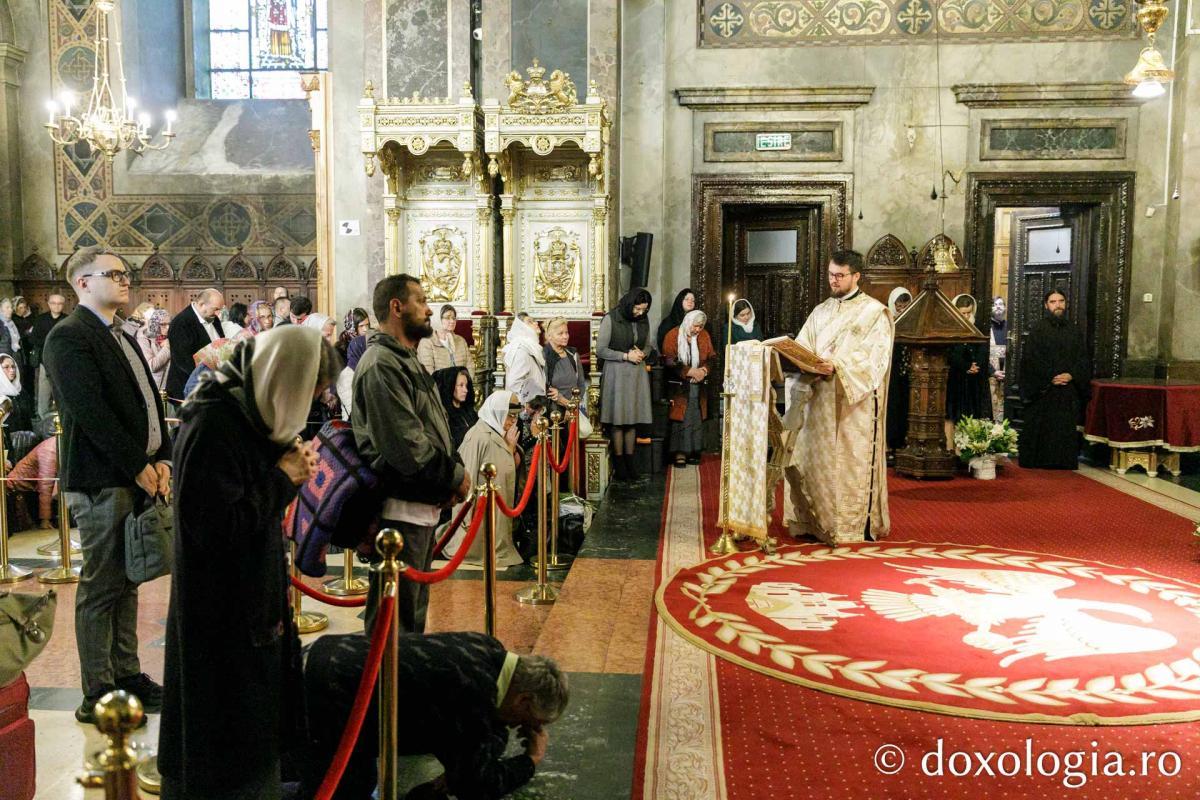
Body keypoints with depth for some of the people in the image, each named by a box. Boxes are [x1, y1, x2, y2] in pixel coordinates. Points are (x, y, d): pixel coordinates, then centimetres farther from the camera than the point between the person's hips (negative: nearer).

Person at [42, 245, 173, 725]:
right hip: (102, 482, -9)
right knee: (100, 590, -1)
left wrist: (162, 459, 3)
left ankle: (127, 676, 25)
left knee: (126, 583, 15)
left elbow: (149, 403, 17)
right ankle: (99, 695, 9)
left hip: (139, 477, 9)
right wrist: (138, 467, -16)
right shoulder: (69, 337, -10)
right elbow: (90, 411, -18)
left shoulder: (123, 340, 19)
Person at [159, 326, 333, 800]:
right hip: (222, 610, -9)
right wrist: (283, 479, -19)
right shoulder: (214, 423, -24)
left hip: (249, 595, 9)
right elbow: (215, 524, -28)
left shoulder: (247, 410, 6)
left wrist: (289, 468, -5)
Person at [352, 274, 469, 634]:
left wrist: (454, 468, 1)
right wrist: (455, 476, -12)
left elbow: (436, 429, 18)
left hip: (424, 506, 11)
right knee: (396, 619, -1)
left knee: (415, 608, 21)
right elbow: (406, 445, -24)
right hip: (400, 509, -11)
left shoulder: (406, 360, 16)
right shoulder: (381, 365, -18)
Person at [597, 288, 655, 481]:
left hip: (638, 374, 5)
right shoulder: (611, 319, -8)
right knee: (618, 420, -2)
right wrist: (626, 356, -14)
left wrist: (643, 354, -4)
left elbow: (648, 345, 19)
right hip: (616, 373, -5)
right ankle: (619, 463, 5)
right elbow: (600, 350, -9)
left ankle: (630, 461, 12)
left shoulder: (643, 321, 8)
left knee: (633, 418, 5)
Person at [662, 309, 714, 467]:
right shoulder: (673, 335, -6)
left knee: (697, 419, 4)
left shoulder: (704, 336, 8)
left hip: (698, 386, 4)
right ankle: (680, 453, -2)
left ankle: (693, 452, 11)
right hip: (679, 386, -4)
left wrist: (704, 370, -12)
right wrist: (690, 371, -18)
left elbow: (712, 357, 9)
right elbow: (669, 361, -12)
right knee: (681, 418, -7)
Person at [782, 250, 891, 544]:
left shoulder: (875, 312, -2)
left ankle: (859, 524, 5)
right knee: (816, 459, 4)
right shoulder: (821, 312, 16)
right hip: (820, 400, 5)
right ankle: (817, 521, 12)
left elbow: (873, 357, -13)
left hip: (856, 403, -5)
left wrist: (837, 366, -26)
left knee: (853, 461, -3)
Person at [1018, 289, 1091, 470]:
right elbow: (1031, 358, -7)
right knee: (1041, 427, -2)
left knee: (1066, 428, 3)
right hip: (1043, 391, -3)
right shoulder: (1038, 329, 0)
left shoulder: (1075, 330, 11)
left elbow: (1084, 359, 9)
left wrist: (1072, 376, -9)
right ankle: (1039, 461, 5)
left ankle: (1064, 462, 8)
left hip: (1069, 390, 3)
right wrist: (1049, 378, -13)